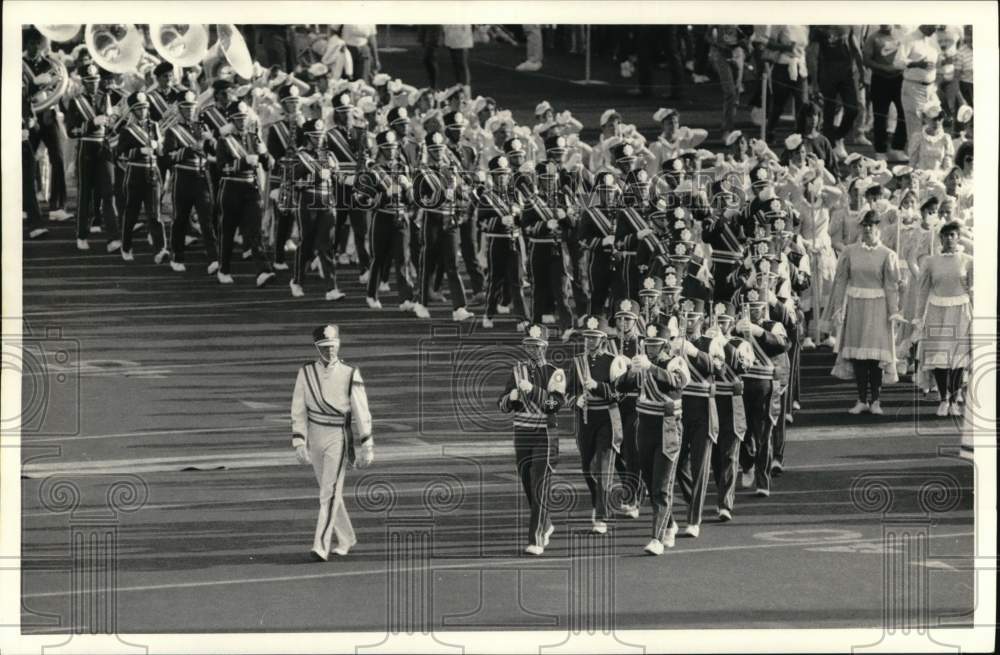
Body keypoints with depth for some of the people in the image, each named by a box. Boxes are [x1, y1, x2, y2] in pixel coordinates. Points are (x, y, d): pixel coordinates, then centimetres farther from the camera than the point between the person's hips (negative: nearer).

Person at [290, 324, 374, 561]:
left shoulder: (350, 374, -5)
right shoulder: (305, 373, 1)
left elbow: (361, 412, -3)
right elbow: (298, 412, 0)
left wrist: (367, 447, -5)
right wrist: (299, 443, -9)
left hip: (338, 438, -4)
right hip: (315, 437, 4)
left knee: (329, 492, -13)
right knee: (329, 491, 13)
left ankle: (321, 546, -17)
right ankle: (346, 539, 28)